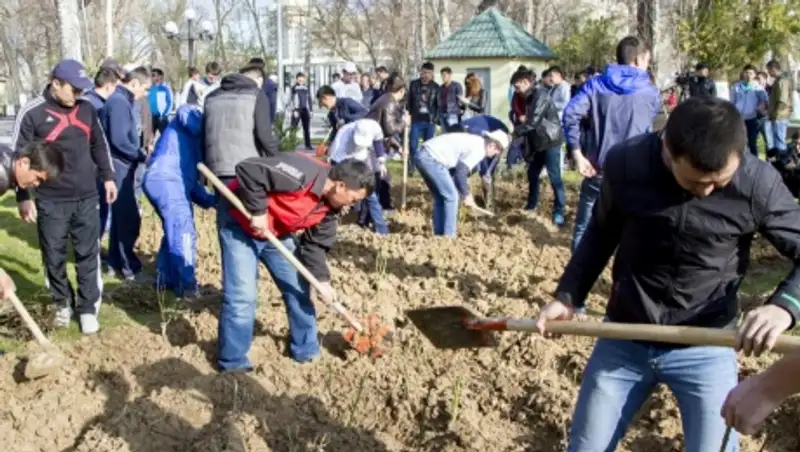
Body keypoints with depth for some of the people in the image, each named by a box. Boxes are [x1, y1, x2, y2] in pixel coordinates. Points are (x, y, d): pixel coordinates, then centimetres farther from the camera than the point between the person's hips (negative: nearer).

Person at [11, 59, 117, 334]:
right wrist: (23, 198, -7)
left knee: (89, 255, 6)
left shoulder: (86, 109, 3)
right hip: (50, 201, -3)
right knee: (54, 257, 10)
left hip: (86, 198, 3)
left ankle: (88, 308, 16)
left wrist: (108, 177, 15)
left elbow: (99, 145, 16)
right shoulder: (32, 114, -10)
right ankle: (62, 303, 29)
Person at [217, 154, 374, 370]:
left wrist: (322, 279, -10)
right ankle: (232, 363, 4)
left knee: (298, 289, 8)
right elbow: (247, 170, -36)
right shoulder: (301, 173, -35)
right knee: (242, 296, -11)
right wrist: (257, 212, -30)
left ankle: (306, 350, 24)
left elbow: (315, 244, 1)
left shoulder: (330, 207, -7)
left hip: (277, 233, 8)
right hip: (239, 222, -8)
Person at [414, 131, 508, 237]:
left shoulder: (474, 142, 21)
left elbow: (456, 169, 24)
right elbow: (460, 172, -12)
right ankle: (448, 236, 0)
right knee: (451, 196, -2)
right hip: (432, 159, -10)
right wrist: (466, 195, 0)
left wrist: (466, 193, 20)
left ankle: (438, 235, 20)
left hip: (423, 156, 10)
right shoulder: (479, 149, -8)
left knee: (440, 198, 17)